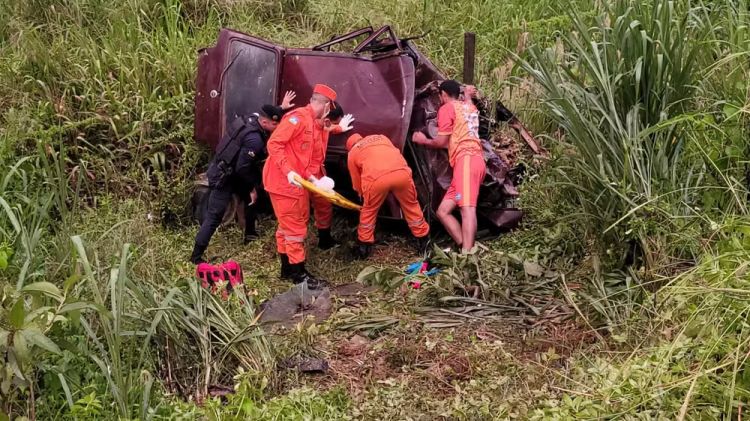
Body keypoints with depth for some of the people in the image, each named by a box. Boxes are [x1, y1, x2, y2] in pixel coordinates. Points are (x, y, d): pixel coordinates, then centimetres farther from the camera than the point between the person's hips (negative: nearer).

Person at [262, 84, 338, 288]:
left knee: (288, 226, 18)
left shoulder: (316, 125, 13)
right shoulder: (298, 117, -17)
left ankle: (287, 267, 29)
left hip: (297, 183, 10)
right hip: (283, 181, -10)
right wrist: (288, 171, -29)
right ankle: (299, 274, 6)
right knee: (295, 228, -3)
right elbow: (274, 144, -23)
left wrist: (312, 177, 4)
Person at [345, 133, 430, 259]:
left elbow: (357, 185, 30)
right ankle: (423, 241, 31)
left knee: (368, 211, 22)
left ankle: (363, 248, 28)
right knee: (411, 206, 23)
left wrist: (364, 195, 48)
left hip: (376, 178, -2)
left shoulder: (352, 153, 27)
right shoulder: (381, 137, 36)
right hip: (401, 172, 2)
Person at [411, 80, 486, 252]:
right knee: (443, 211, 5)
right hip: (472, 161, 9)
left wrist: (423, 141, 20)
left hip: (467, 159, -9)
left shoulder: (447, 108, 6)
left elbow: (441, 142, 3)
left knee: (467, 208, -25)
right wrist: (468, 96, 65)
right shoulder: (470, 107, 30)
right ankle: (466, 249, -11)